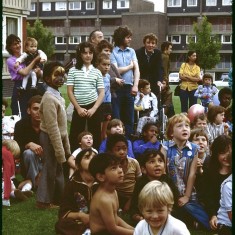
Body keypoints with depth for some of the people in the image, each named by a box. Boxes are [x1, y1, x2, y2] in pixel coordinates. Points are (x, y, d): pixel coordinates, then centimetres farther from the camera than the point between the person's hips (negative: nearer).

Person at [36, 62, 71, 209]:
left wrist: (67, 147, 15)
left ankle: (59, 198, 25)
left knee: (58, 169, 15)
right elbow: (52, 128, -24)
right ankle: (44, 201, 12)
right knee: (51, 169, 1)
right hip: (50, 138, -9)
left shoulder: (58, 96, 9)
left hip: (58, 137, 9)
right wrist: (60, 152, -23)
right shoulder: (49, 98, -21)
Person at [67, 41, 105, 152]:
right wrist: (78, 108, -8)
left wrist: (94, 109, -10)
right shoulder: (73, 71, 1)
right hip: (78, 108, -1)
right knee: (75, 135, 2)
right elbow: (70, 91, -1)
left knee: (95, 136, 5)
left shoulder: (97, 72, 4)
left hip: (93, 107, 1)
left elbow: (101, 93, 1)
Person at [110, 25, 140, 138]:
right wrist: (130, 66, 5)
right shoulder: (113, 52, -2)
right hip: (116, 88, -5)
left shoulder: (131, 51, 13)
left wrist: (135, 86, -7)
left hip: (129, 88, 5)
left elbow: (136, 69, 5)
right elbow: (116, 70, -9)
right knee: (116, 119, -1)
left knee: (129, 119, 9)